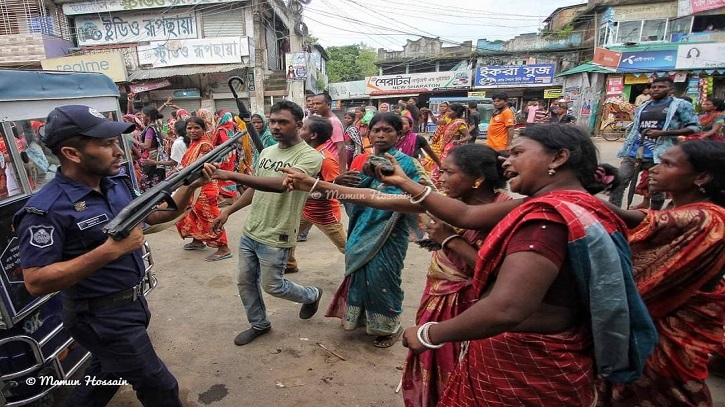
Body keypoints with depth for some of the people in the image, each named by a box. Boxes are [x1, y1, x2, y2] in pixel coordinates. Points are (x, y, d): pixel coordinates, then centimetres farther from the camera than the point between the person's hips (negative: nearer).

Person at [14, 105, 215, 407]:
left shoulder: (118, 184, -1)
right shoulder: (46, 210, -24)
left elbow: (154, 216, 10)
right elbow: (35, 282, -24)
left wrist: (191, 186, -4)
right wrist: (109, 250, -32)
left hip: (132, 302, 8)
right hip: (101, 318, -7)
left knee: (106, 375, 29)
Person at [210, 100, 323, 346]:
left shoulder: (310, 156, -19)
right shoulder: (266, 152, 7)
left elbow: (281, 184, -35)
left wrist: (232, 175, -40)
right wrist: (227, 212, 9)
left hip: (276, 238, -7)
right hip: (249, 232, 7)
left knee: (272, 286, 8)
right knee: (245, 282, 16)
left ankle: (311, 295, 36)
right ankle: (259, 324, 39)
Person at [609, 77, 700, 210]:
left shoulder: (680, 105, 0)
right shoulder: (642, 107, 16)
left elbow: (695, 127, -5)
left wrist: (661, 133, -16)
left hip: (658, 155, -4)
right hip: (634, 153, 4)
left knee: (656, 189, 7)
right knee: (617, 184, -5)